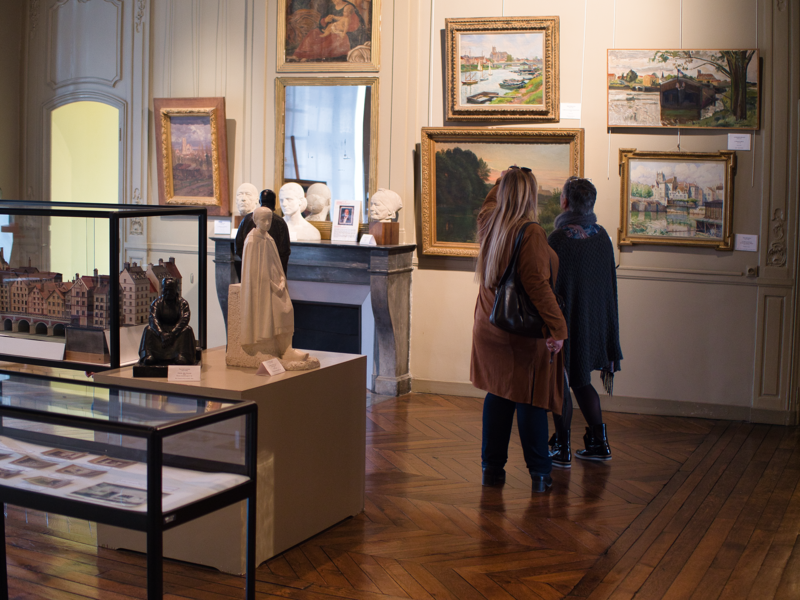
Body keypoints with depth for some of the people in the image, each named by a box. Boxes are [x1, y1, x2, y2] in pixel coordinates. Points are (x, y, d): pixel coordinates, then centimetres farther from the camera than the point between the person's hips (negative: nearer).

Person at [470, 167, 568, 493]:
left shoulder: (487, 222, 3)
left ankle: (492, 467, 18)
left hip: (490, 328, 7)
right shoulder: (531, 233, -18)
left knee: (498, 394, 13)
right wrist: (558, 328, -21)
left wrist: (508, 179, 40)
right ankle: (539, 473, 9)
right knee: (531, 398, 2)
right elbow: (537, 285, -23)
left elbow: (490, 201, 29)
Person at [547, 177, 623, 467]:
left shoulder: (558, 238, -18)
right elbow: (610, 283, 10)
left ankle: (562, 449, 11)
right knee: (581, 381, 19)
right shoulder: (602, 236, 3)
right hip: (594, 322, 6)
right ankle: (598, 443, 22)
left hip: (565, 322, -6)